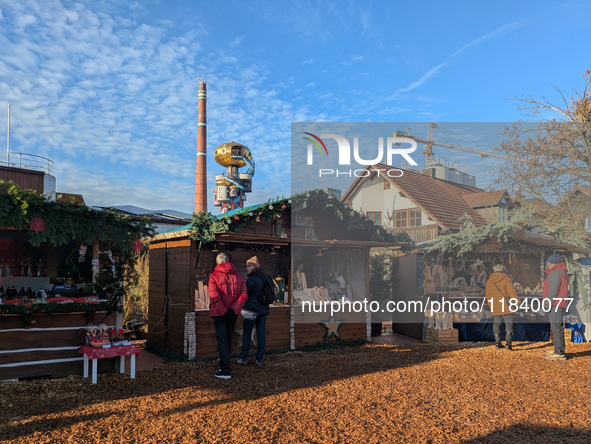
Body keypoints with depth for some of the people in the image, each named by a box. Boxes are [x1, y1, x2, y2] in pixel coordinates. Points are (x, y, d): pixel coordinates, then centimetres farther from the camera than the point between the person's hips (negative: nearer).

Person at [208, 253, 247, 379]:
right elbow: (244, 294, -5)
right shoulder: (238, 276, 5)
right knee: (228, 340, 17)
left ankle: (226, 371, -3)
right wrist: (233, 309, -9)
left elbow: (214, 296, -18)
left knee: (222, 340, -1)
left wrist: (222, 311, -13)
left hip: (219, 313, -4)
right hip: (233, 313, 4)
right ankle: (224, 365, 29)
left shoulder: (214, 276, -6)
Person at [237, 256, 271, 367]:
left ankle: (244, 358, 10)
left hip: (252, 310, -7)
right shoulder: (264, 277, 10)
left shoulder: (252, 279, -14)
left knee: (246, 334, 4)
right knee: (261, 334, 7)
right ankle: (260, 360, 10)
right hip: (263, 310, 7)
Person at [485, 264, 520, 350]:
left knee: (496, 325, 11)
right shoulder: (506, 279, -4)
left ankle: (498, 343, 13)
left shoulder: (489, 281, 9)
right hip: (506, 307, -4)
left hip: (495, 307, 4)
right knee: (509, 324, 1)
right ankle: (508, 343, -8)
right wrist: (517, 302, -12)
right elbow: (512, 292, -14)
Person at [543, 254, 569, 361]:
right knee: (556, 328, 17)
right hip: (561, 304, 11)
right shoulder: (563, 272, 21)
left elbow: (553, 290, -19)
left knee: (556, 328, -11)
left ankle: (559, 353, -11)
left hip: (555, 305, -11)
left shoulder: (555, 273, -11)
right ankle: (558, 349, 24)